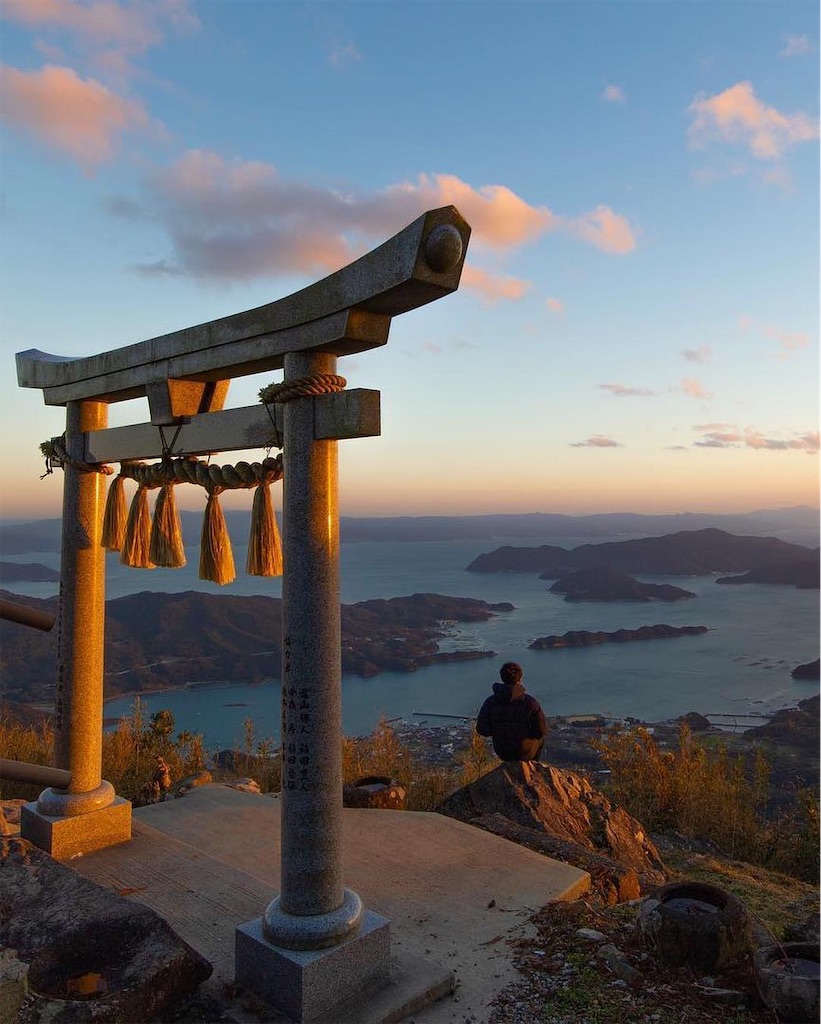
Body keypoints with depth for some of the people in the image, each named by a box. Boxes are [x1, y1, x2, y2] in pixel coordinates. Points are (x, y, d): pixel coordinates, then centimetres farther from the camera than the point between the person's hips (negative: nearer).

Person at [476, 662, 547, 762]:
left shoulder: (490, 701, -15)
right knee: (540, 738, 34)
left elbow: (482, 729, -11)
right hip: (525, 752, -2)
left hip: (502, 751, 2)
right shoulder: (530, 702, -21)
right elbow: (542, 730, -15)